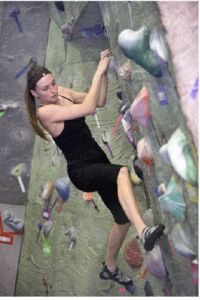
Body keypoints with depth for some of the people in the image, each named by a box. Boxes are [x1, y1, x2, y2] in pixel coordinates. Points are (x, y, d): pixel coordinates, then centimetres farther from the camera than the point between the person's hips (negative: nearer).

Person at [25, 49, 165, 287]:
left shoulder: (62, 93, 6)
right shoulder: (44, 112, -17)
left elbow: (100, 101, 10)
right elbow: (88, 108, -26)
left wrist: (104, 73, -4)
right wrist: (98, 71, -23)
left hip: (99, 164, 8)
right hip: (81, 171, -8)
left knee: (123, 217, 10)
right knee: (122, 172, -39)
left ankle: (110, 267, 30)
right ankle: (143, 231, -52)